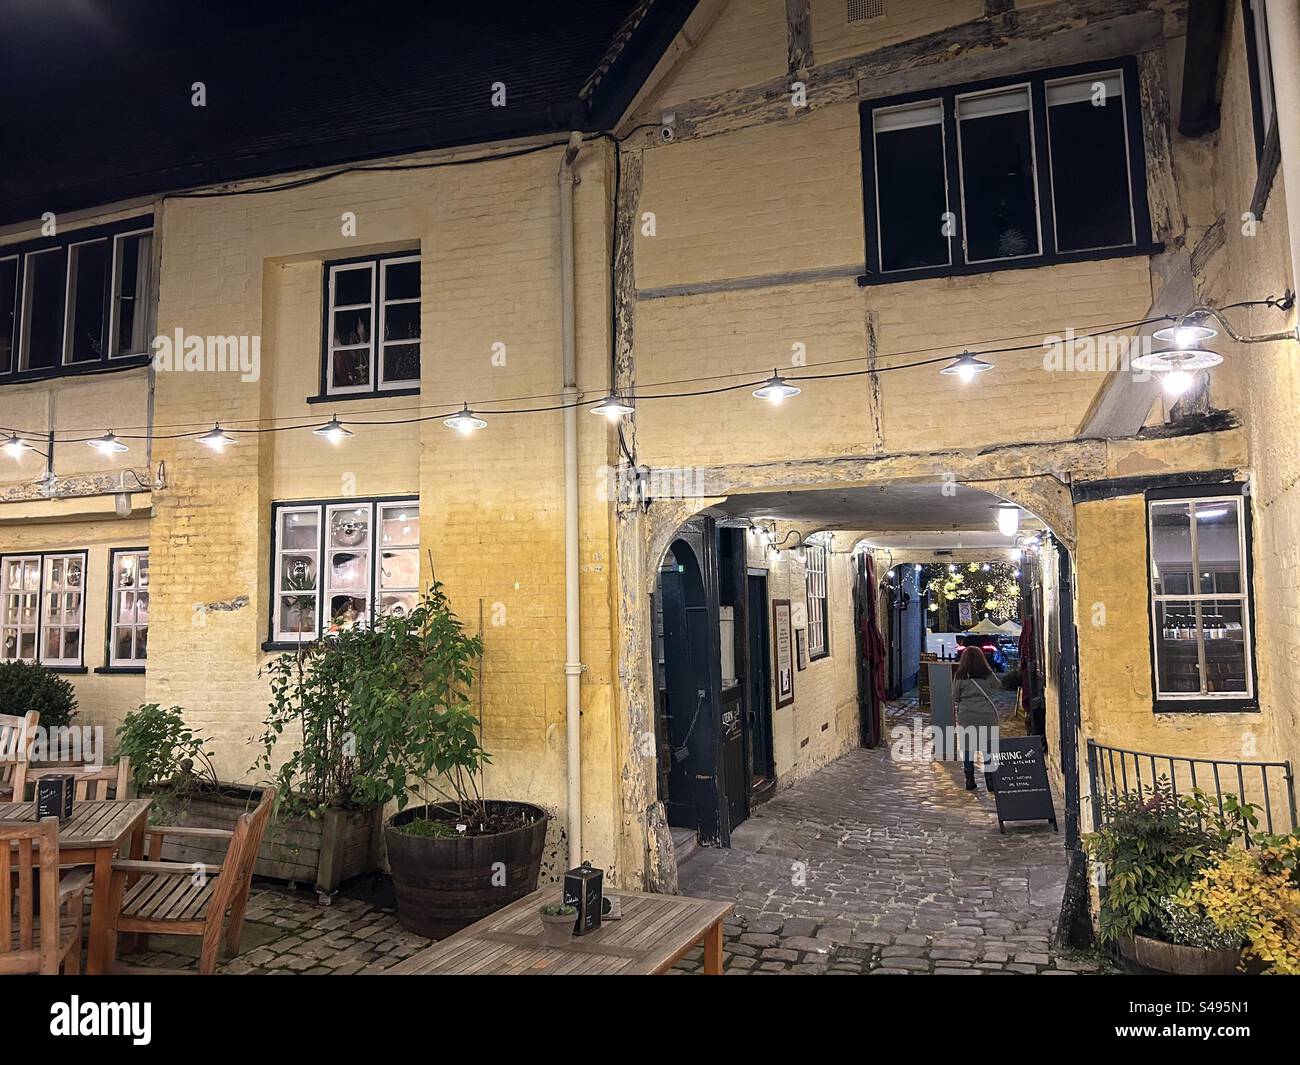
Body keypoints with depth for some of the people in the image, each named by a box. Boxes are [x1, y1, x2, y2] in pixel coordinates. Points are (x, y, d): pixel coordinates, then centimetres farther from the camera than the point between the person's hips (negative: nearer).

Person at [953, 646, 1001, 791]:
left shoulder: (960, 677, -3)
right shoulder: (988, 675, 0)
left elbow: (955, 698, 3)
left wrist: (956, 715, 17)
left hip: (966, 717, -1)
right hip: (986, 717, 1)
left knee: (967, 749, 7)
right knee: (988, 750, 7)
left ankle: (970, 782, 10)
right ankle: (990, 782, 9)